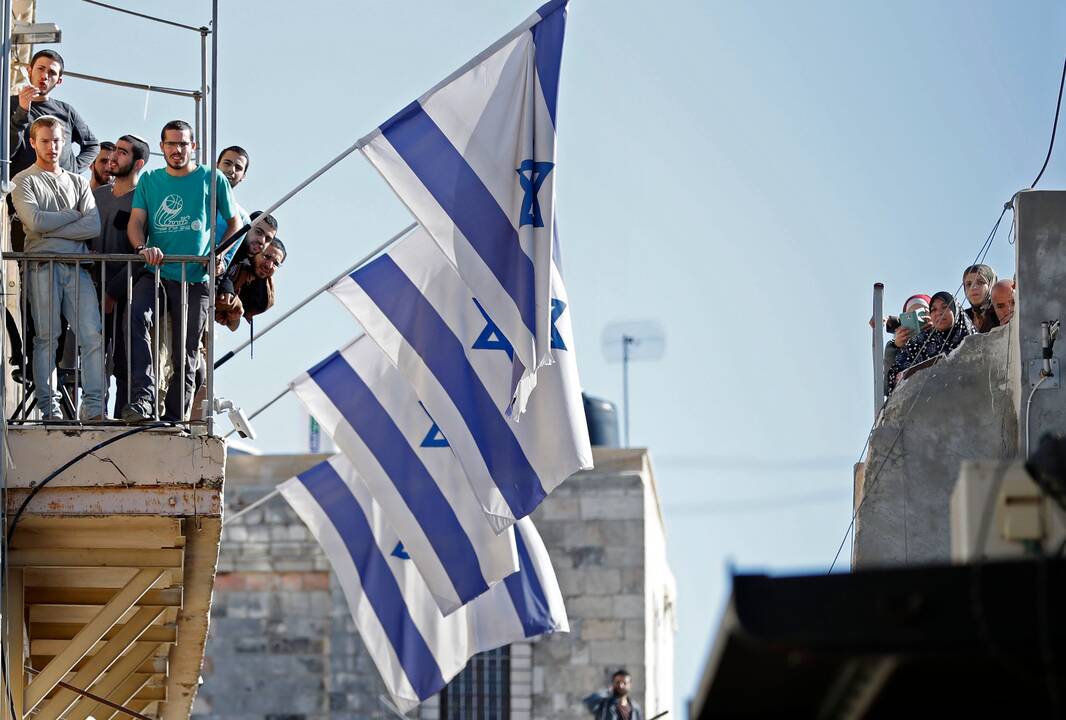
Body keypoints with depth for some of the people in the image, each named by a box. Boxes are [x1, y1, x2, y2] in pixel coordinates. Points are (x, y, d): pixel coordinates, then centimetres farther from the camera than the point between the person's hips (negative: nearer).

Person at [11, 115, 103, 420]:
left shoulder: (78, 182, 19)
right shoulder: (24, 181, 9)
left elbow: (95, 226, 4)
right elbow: (35, 221, -9)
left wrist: (51, 229, -4)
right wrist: (74, 215, 2)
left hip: (77, 267, 3)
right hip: (42, 266, -3)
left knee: (93, 335, -9)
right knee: (47, 337, -5)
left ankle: (93, 407, -8)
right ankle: (48, 407, -2)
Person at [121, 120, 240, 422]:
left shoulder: (212, 179, 6)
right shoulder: (149, 180, 12)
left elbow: (234, 222, 14)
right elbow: (136, 222, 4)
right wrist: (143, 247, -18)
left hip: (195, 280, 0)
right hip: (156, 274, 1)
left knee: (184, 357, 1)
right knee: (136, 316, -29)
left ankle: (174, 419, 10)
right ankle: (143, 399, -35)